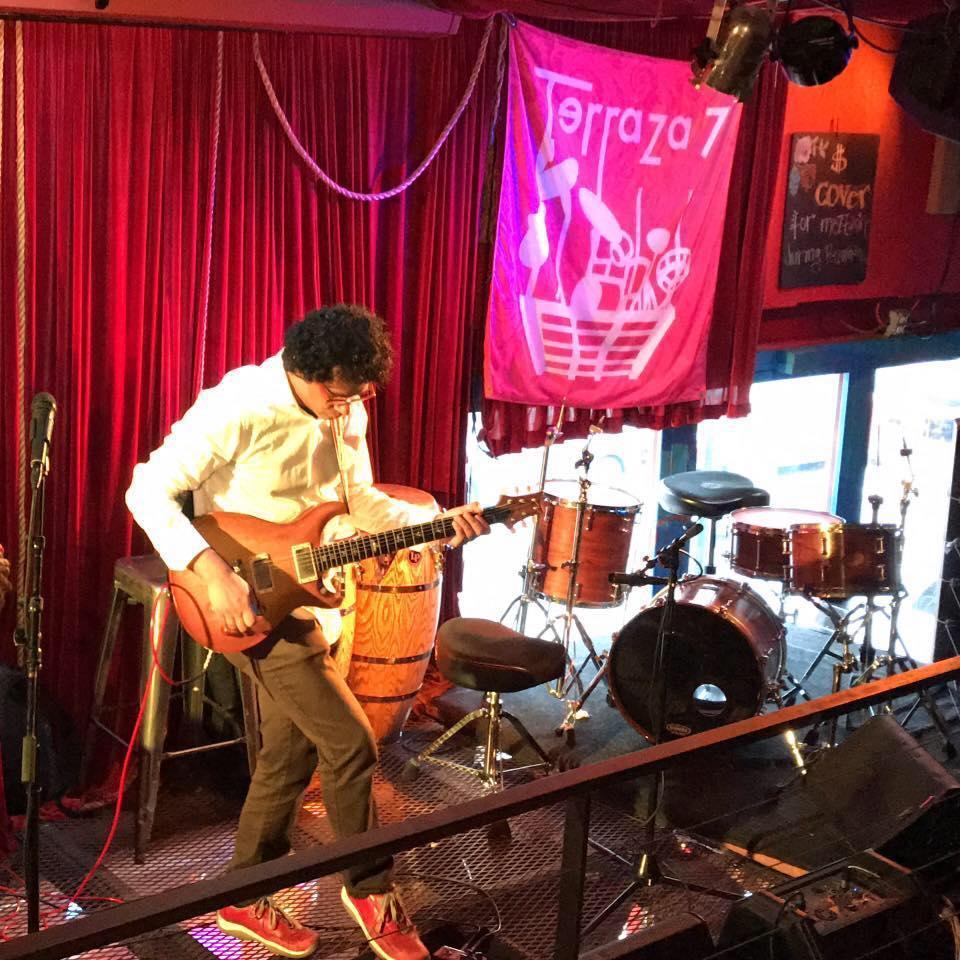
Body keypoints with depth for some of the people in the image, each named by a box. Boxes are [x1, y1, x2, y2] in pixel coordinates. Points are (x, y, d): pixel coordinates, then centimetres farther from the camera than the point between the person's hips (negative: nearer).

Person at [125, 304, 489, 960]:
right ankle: (372, 891, 11)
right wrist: (213, 572, -31)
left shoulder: (347, 413, 2)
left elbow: (360, 502, 11)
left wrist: (439, 523, -5)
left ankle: (246, 898, 30)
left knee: (290, 756, 14)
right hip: (249, 604, -8)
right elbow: (149, 490, -22)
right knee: (351, 744, -8)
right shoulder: (237, 409, -22)